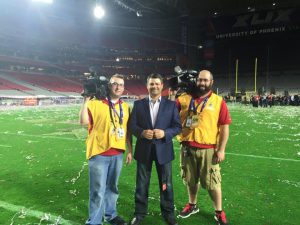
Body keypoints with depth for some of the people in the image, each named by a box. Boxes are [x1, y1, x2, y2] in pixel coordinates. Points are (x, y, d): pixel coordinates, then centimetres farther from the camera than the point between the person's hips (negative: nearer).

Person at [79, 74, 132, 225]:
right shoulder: (96, 103, -7)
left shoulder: (125, 107, 9)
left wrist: (130, 150, 12)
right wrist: (86, 101, -19)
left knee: (112, 188, 19)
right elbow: (83, 121, -19)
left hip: (118, 154, 5)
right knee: (98, 190, 3)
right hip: (99, 153, -5)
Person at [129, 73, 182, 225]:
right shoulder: (138, 104, 4)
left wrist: (165, 133, -19)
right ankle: (140, 212, 30)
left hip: (163, 150, 0)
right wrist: (142, 132, -19)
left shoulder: (171, 105, 2)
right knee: (141, 183, 12)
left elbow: (178, 126, -1)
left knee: (166, 184, 12)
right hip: (144, 150, 1)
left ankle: (168, 212, 31)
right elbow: (132, 125, 0)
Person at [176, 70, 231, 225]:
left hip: (208, 149, -2)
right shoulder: (184, 98, 3)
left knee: (212, 183, 8)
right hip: (187, 148, 3)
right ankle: (192, 205, 40)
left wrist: (221, 150, -7)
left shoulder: (218, 101, -2)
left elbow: (224, 127, -3)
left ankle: (219, 212, 29)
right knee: (190, 180, 18)